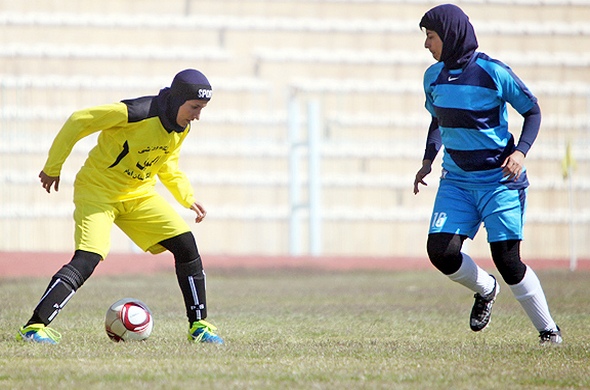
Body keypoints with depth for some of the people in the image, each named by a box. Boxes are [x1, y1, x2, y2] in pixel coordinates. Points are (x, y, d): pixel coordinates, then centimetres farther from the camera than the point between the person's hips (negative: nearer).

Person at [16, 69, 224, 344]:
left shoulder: (182, 128, -2)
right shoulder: (138, 113, -27)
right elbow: (78, 122, -19)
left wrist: (187, 198, 6)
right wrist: (53, 168, -11)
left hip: (140, 194, 7)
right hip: (97, 190, -7)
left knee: (186, 245, -4)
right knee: (87, 260, -23)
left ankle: (199, 326, 8)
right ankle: (34, 327, -21)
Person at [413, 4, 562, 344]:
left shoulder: (494, 73, -14)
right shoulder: (434, 77, 4)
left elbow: (532, 111, -5)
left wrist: (521, 151, -19)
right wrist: (428, 160, 10)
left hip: (501, 180, -5)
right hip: (456, 182, 5)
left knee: (507, 260, -8)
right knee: (441, 251, -12)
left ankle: (549, 329, 9)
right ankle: (485, 290, 19)